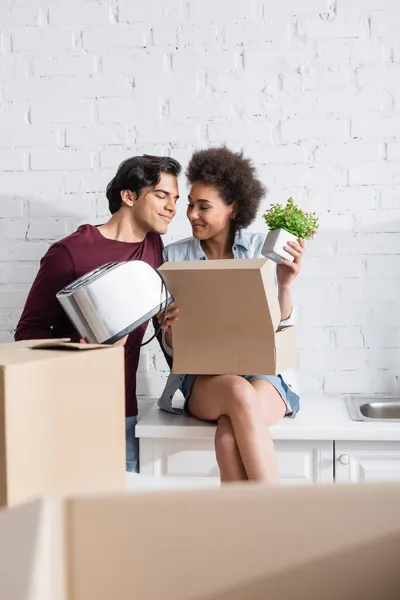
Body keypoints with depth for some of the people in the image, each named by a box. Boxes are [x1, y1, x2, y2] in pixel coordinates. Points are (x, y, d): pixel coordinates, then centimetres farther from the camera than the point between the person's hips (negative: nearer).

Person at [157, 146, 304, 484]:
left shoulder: (262, 249, 3)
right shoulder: (174, 256, 5)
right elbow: (172, 347, 6)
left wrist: (285, 285, -17)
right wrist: (171, 331, -17)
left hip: (263, 371, 0)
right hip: (202, 376, 1)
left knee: (230, 435, -33)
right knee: (240, 394, -34)